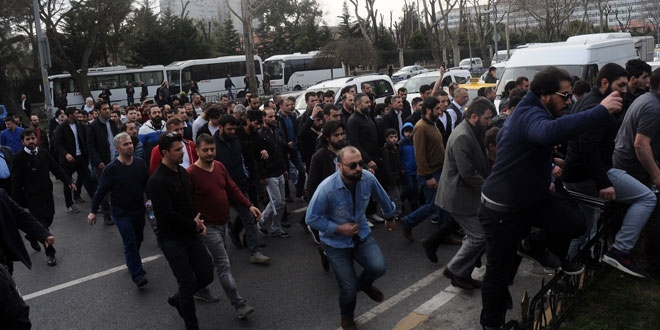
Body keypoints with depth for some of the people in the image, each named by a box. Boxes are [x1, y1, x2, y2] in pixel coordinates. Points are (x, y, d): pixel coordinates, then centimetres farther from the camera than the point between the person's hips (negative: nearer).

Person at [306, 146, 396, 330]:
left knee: (379, 267, -20)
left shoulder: (368, 178, -16)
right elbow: (311, 219, -18)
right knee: (350, 288, -4)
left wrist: (389, 217, 21)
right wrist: (339, 228, -22)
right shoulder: (326, 189, -29)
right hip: (336, 242, -3)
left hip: (361, 234, 4)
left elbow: (383, 198, 6)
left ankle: (364, 283, 20)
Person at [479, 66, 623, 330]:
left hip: (531, 196, 9)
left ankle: (534, 246, 18)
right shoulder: (529, 115, -25)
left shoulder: (530, 112, 9)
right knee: (500, 271, 3)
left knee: (575, 224, -11)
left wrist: (545, 175, 24)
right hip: (502, 208, -9)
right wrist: (601, 112, -47)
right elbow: (550, 132, -50)